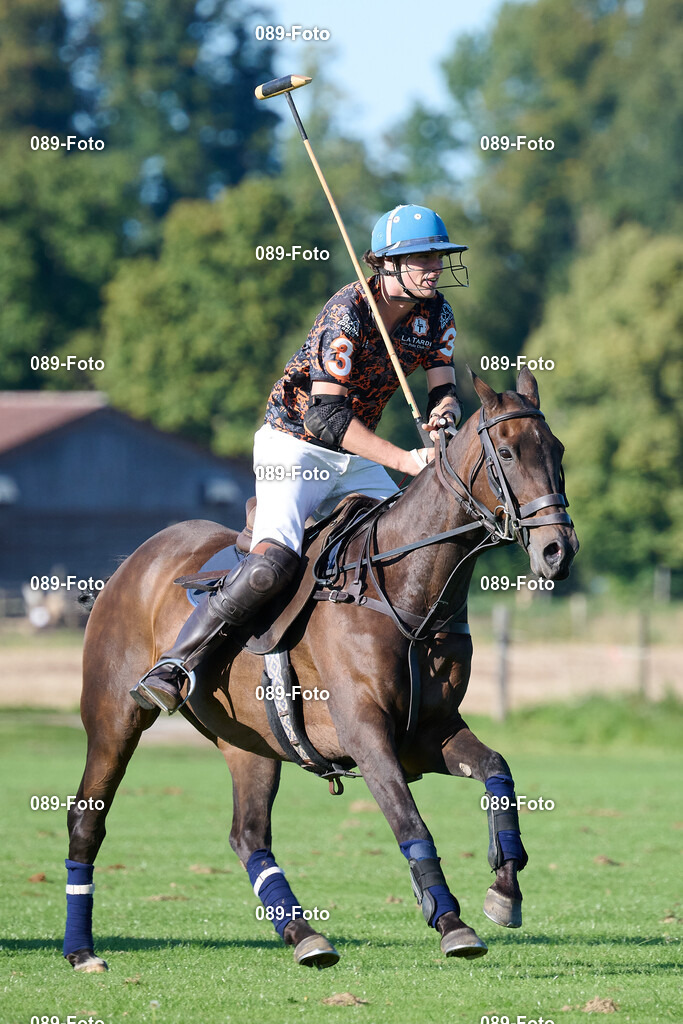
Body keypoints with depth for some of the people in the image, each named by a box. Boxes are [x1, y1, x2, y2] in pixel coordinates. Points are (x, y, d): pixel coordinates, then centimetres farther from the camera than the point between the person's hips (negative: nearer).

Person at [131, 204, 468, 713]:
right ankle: (171, 668, -24)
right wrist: (404, 460, -37)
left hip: (356, 457, 8)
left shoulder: (436, 314, -2)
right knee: (275, 560, -29)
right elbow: (329, 416, -30)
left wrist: (443, 414, -26)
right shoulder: (346, 313, -24)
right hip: (293, 443, -8)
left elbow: (445, 391, 0)